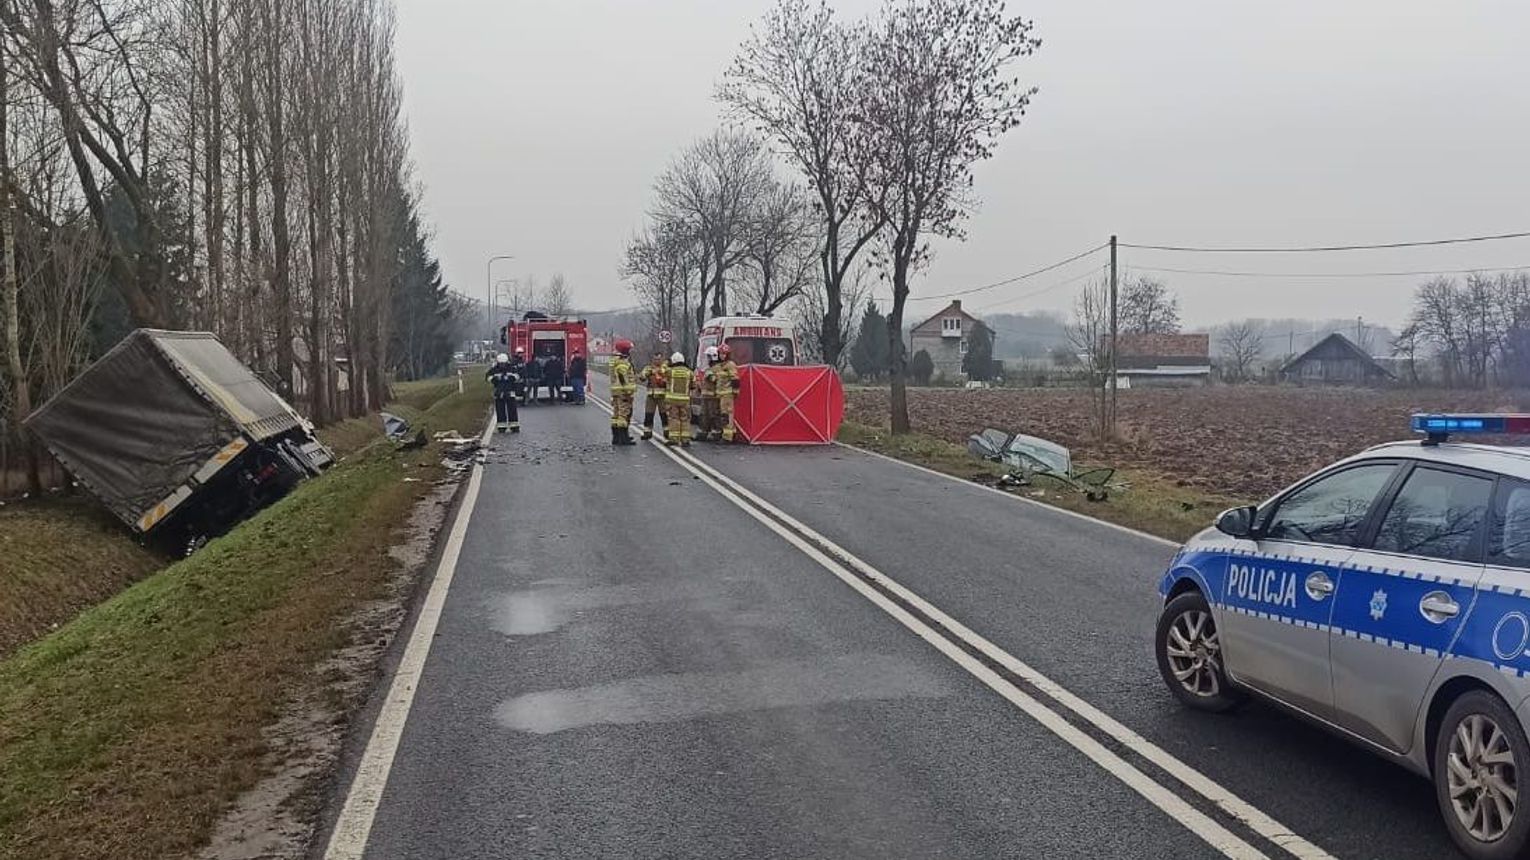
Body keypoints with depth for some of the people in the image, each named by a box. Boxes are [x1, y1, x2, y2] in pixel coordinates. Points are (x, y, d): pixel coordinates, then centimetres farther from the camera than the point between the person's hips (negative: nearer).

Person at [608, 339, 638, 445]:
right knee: (624, 414, -9)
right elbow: (623, 378, -21)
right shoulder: (623, 362, -15)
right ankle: (624, 438, -10)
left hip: (616, 392, 11)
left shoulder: (615, 360, 17)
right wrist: (628, 392, -21)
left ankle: (616, 437, 16)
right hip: (623, 392, -11)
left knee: (617, 414, 12)